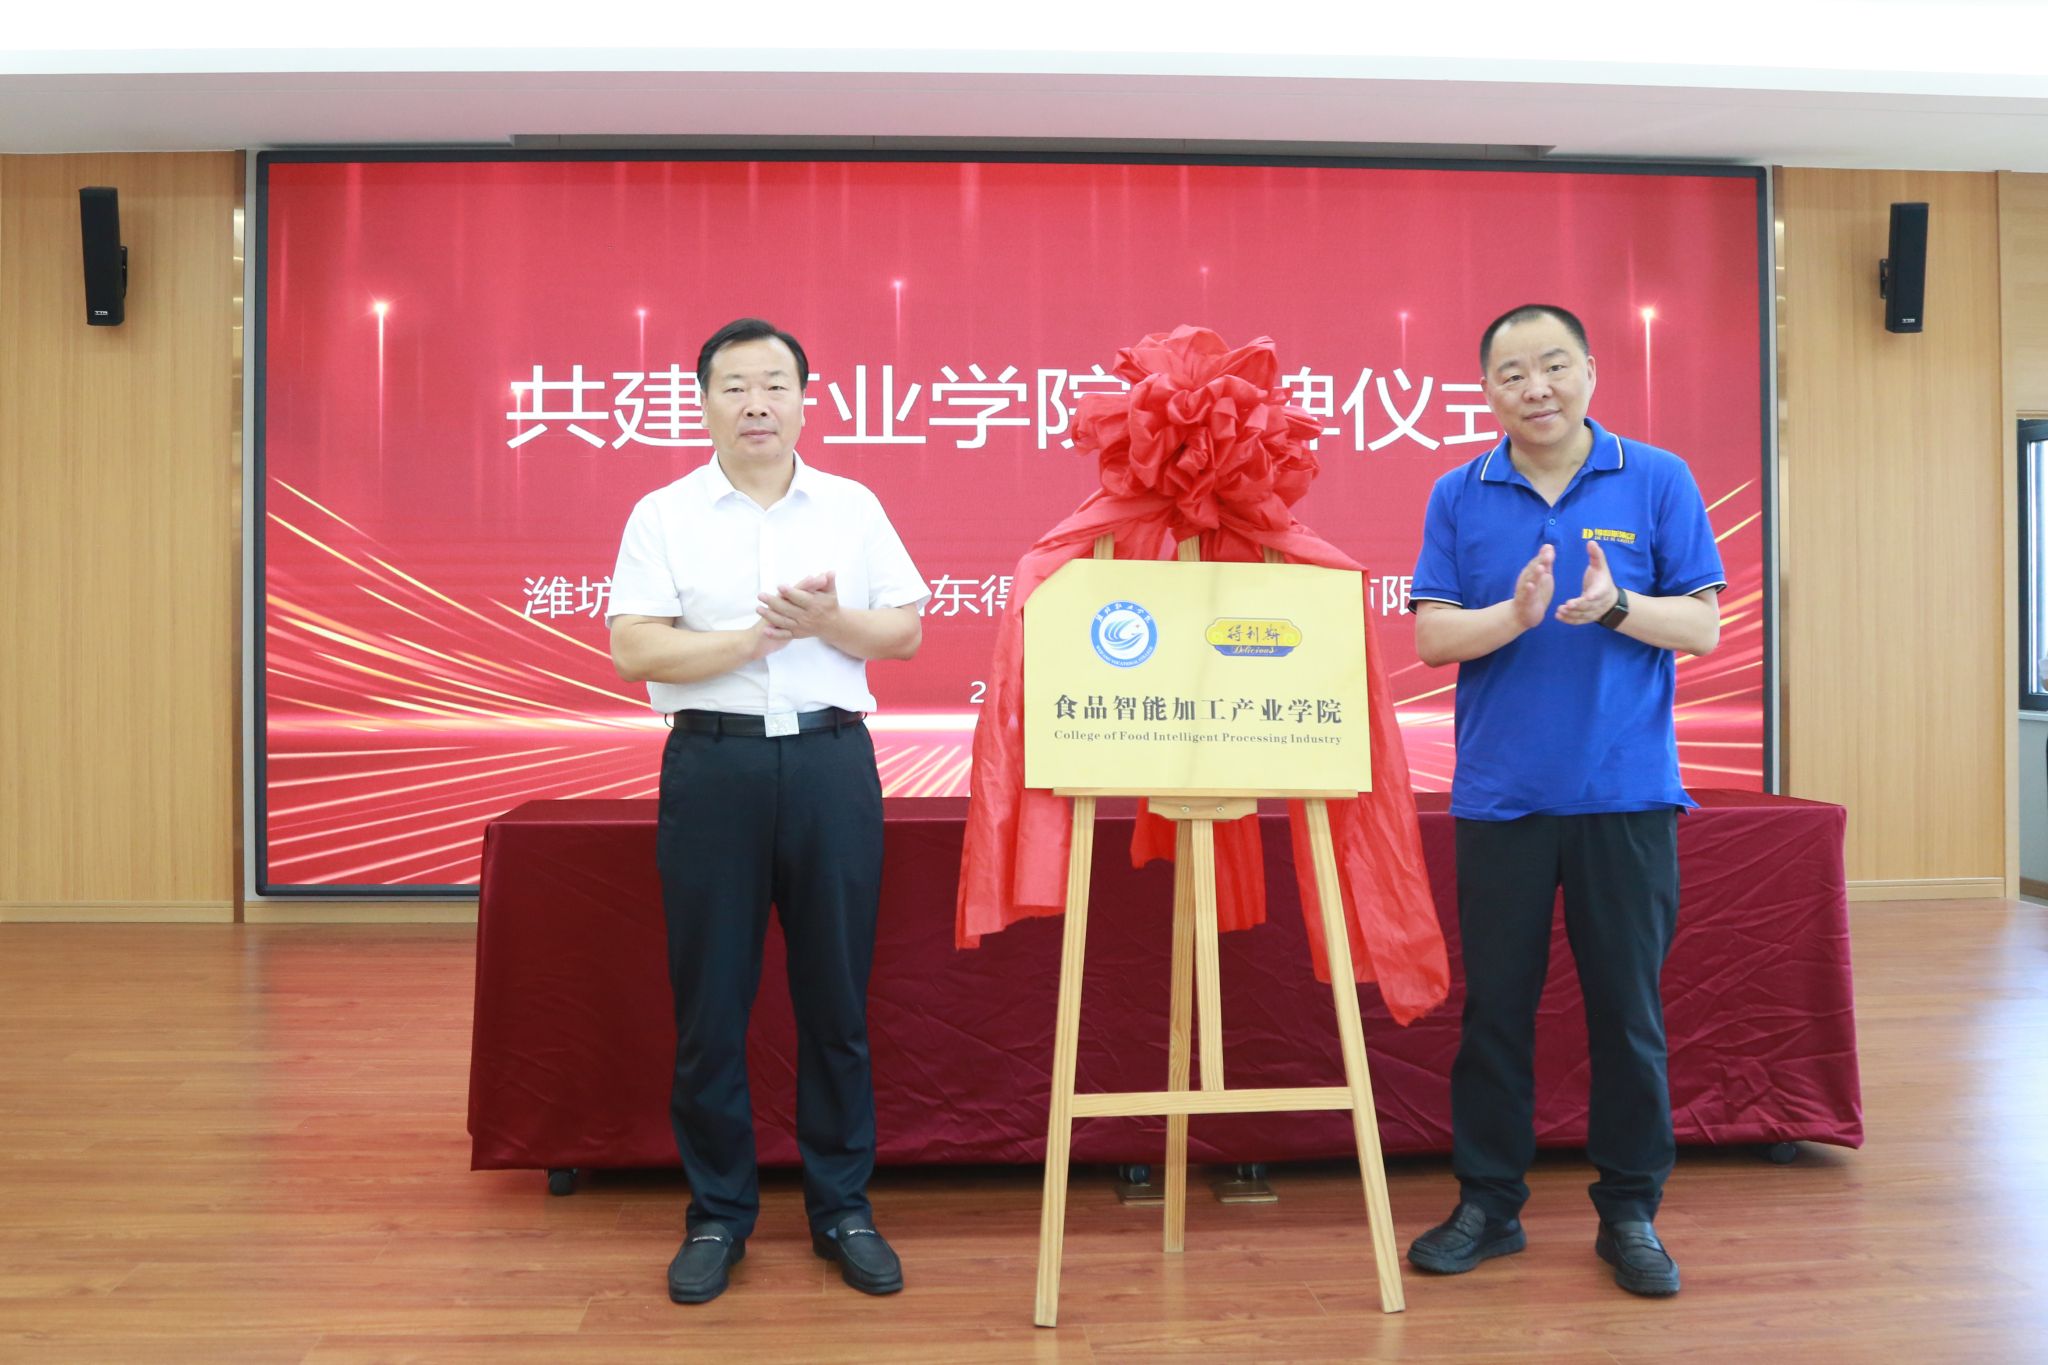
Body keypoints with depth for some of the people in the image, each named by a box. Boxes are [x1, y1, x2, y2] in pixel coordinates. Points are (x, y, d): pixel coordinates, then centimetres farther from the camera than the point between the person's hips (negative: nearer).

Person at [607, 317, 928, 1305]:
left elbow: (906, 632, 7)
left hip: (831, 758, 1)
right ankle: (717, 1213, 20)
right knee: (710, 1001, 5)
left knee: (836, 996, 7)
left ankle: (843, 1207, 21)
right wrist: (758, 636, -14)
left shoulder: (853, 508, 10)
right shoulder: (664, 516, 4)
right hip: (713, 762, -1)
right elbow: (633, 651, -6)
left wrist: (831, 622, -12)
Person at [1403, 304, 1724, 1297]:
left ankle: (1630, 1212, 22)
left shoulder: (1658, 482, 3)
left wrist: (1615, 607, -19)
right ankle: (1488, 1204, 22)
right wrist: (1515, 614, -20)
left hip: (1626, 793, -1)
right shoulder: (1459, 496, 5)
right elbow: (1432, 636, -1)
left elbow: (1703, 627, 0)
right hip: (1500, 795, 1)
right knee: (1494, 1006, 8)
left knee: (1628, 1008, 6)